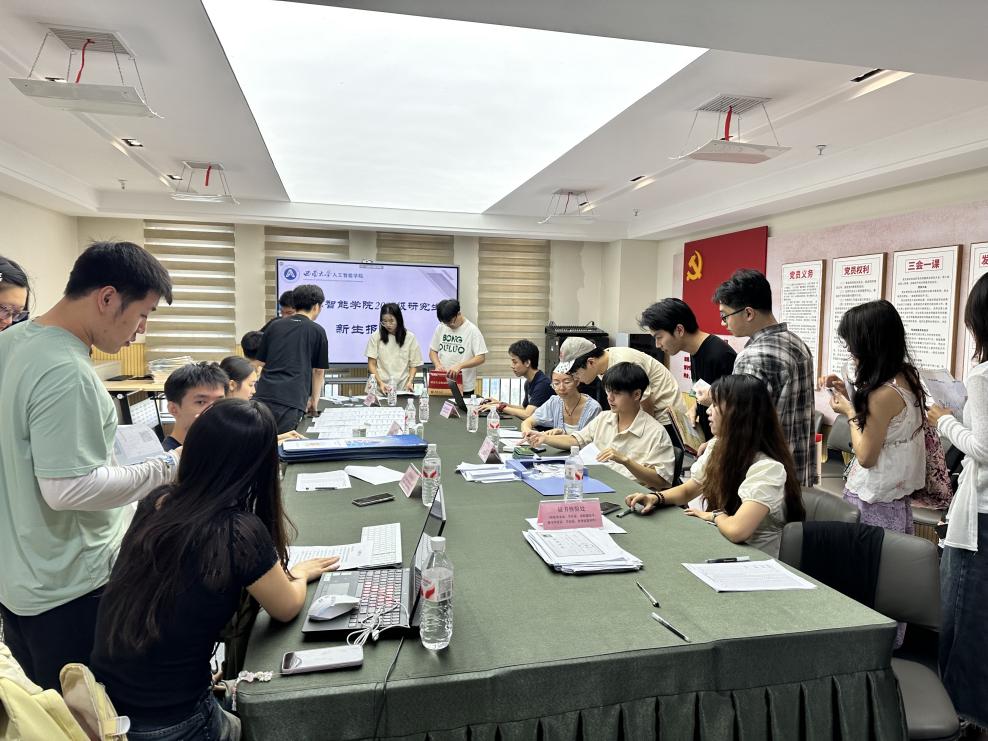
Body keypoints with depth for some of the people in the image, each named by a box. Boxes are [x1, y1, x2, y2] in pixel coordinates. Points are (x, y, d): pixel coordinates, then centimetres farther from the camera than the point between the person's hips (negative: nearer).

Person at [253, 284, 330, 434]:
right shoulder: (317, 331, 6)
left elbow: (261, 363, 20)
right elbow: (318, 371, 12)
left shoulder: (274, 326, 16)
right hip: (291, 401, -4)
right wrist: (314, 400, 24)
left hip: (264, 396, 4)